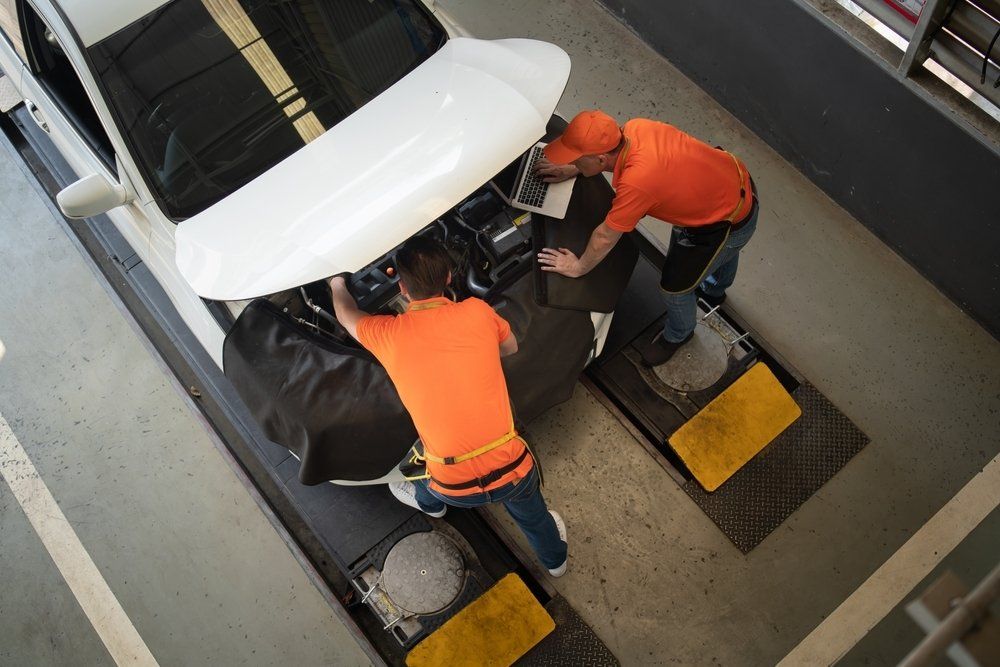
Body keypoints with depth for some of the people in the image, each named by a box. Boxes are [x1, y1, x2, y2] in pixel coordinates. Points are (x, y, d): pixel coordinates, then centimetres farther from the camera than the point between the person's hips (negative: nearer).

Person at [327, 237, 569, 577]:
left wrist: (337, 284, 35)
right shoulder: (477, 312, -8)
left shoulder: (388, 334, -9)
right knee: (532, 513, 35)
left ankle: (428, 502, 70)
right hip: (513, 470, 1)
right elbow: (510, 347, 15)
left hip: (454, 487, 0)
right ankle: (555, 558, 63)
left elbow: (346, 314, 15)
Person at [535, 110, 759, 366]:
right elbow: (611, 151, 9)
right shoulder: (635, 127, -18)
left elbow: (606, 237, -23)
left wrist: (578, 267, -7)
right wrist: (572, 170, 9)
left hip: (730, 224, -7)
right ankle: (715, 290, 69)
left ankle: (678, 335, 44)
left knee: (676, 285, 13)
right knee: (724, 252, 37)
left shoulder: (635, 183, -40)